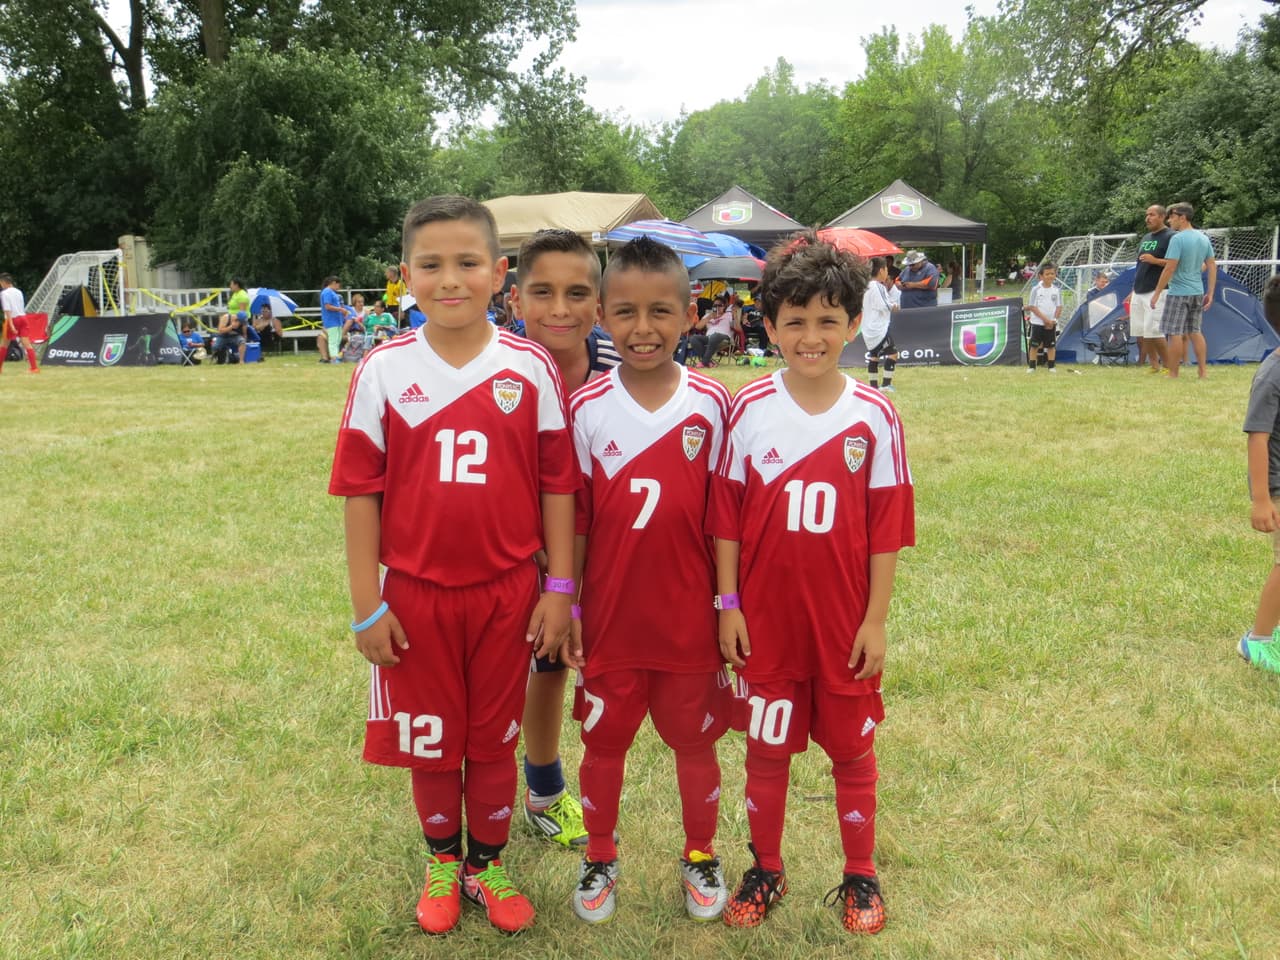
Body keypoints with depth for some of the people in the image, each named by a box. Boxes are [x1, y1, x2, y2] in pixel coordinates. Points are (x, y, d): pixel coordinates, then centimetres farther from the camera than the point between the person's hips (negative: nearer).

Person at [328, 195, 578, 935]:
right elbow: (361, 491, -4)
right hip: (416, 595, 0)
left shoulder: (531, 368, -6)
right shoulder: (384, 371, -6)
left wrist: (560, 587, -2)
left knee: (496, 738, 14)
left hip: (507, 593, 0)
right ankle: (442, 861, 39)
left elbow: (557, 483, -1)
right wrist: (367, 606, -4)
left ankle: (487, 864, 37)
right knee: (429, 739, 15)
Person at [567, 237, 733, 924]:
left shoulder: (710, 404, -7)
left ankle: (701, 857, 39)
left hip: (689, 616, 0)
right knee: (603, 744, 15)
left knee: (694, 741, 16)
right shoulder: (586, 408, -6)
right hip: (610, 616, 1)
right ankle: (599, 860, 38)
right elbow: (573, 521, -1)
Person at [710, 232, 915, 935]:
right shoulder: (748, 410, -5)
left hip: (845, 619, 0)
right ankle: (766, 870, 33)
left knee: (851, 746, 13)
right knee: (766, 747, 13)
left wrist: (875, 619, -4)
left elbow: (887, 526, -4)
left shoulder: (873, 416, -6)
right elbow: (726, 516, -1)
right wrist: (727, 604, -3)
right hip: (765, 617, 1)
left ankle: (860, 876, 33)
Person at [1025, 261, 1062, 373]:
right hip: (1037, 322, -2)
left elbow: (1059, 307, 4)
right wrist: (1045, 318, -16)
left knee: (1051, 345, 8)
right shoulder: (1036, 289, -7)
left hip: (1051, 323, 2)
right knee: (1034, 345, 1)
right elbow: (1033, 307, -10)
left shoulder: (1056, 290, 2)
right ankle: (1031, 366, 9)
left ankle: (1051, 366, 16)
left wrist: (1053, 320, -9)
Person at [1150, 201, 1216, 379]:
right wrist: (1210, 293, 13)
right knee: (1195, 331, 14)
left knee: (1175, 333, -2)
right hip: (1198, 292, 8)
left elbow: (1170, 268, -18)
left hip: (1179, 292, -8)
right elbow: (1212, 266, 10)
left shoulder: (1177, 239, -14)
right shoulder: (1204, 238, 10)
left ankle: (1173, 374, 1)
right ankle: (1202, 371, 15)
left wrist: (1157, 292, -14)